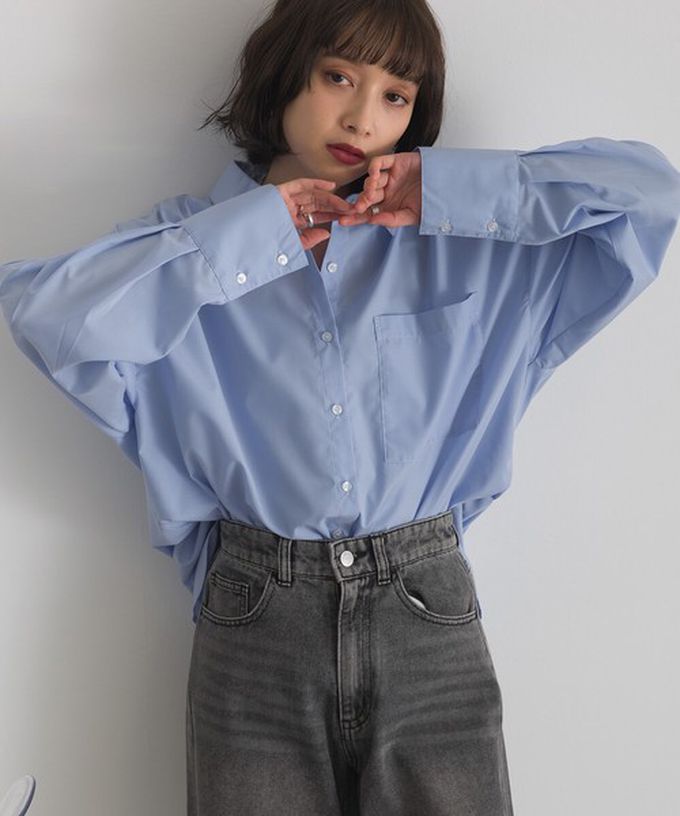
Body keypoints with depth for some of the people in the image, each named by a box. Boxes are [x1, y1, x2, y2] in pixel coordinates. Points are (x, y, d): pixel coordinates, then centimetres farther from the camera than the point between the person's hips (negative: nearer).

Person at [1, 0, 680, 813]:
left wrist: (446, 190, -7)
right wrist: (252, 234, -11)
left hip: (429, 623, 1)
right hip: (255, 627, 0)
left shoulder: (461, 241, 6)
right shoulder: (198, 236, 3)